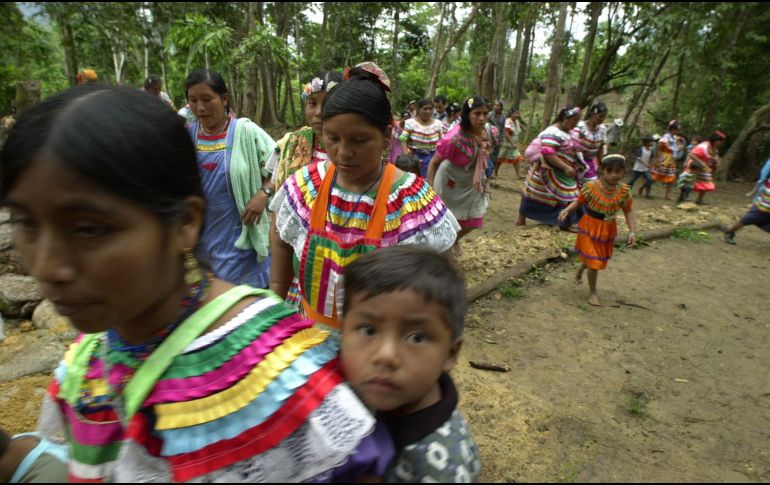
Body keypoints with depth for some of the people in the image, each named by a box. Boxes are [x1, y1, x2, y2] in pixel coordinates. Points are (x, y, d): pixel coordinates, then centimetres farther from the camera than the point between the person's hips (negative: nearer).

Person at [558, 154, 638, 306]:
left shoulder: (624, 191, -11)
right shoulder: (590, 187, -19)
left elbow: (629, 212, -5)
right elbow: (578, 202, -7)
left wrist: (632, 232, -13)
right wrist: (566, 210, -26)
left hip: (608, 230, 4)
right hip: (590, 227, -4)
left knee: (599, 259, 22)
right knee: (594, 261, -1)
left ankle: (579, 270, 54)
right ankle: (592, 292, 18)